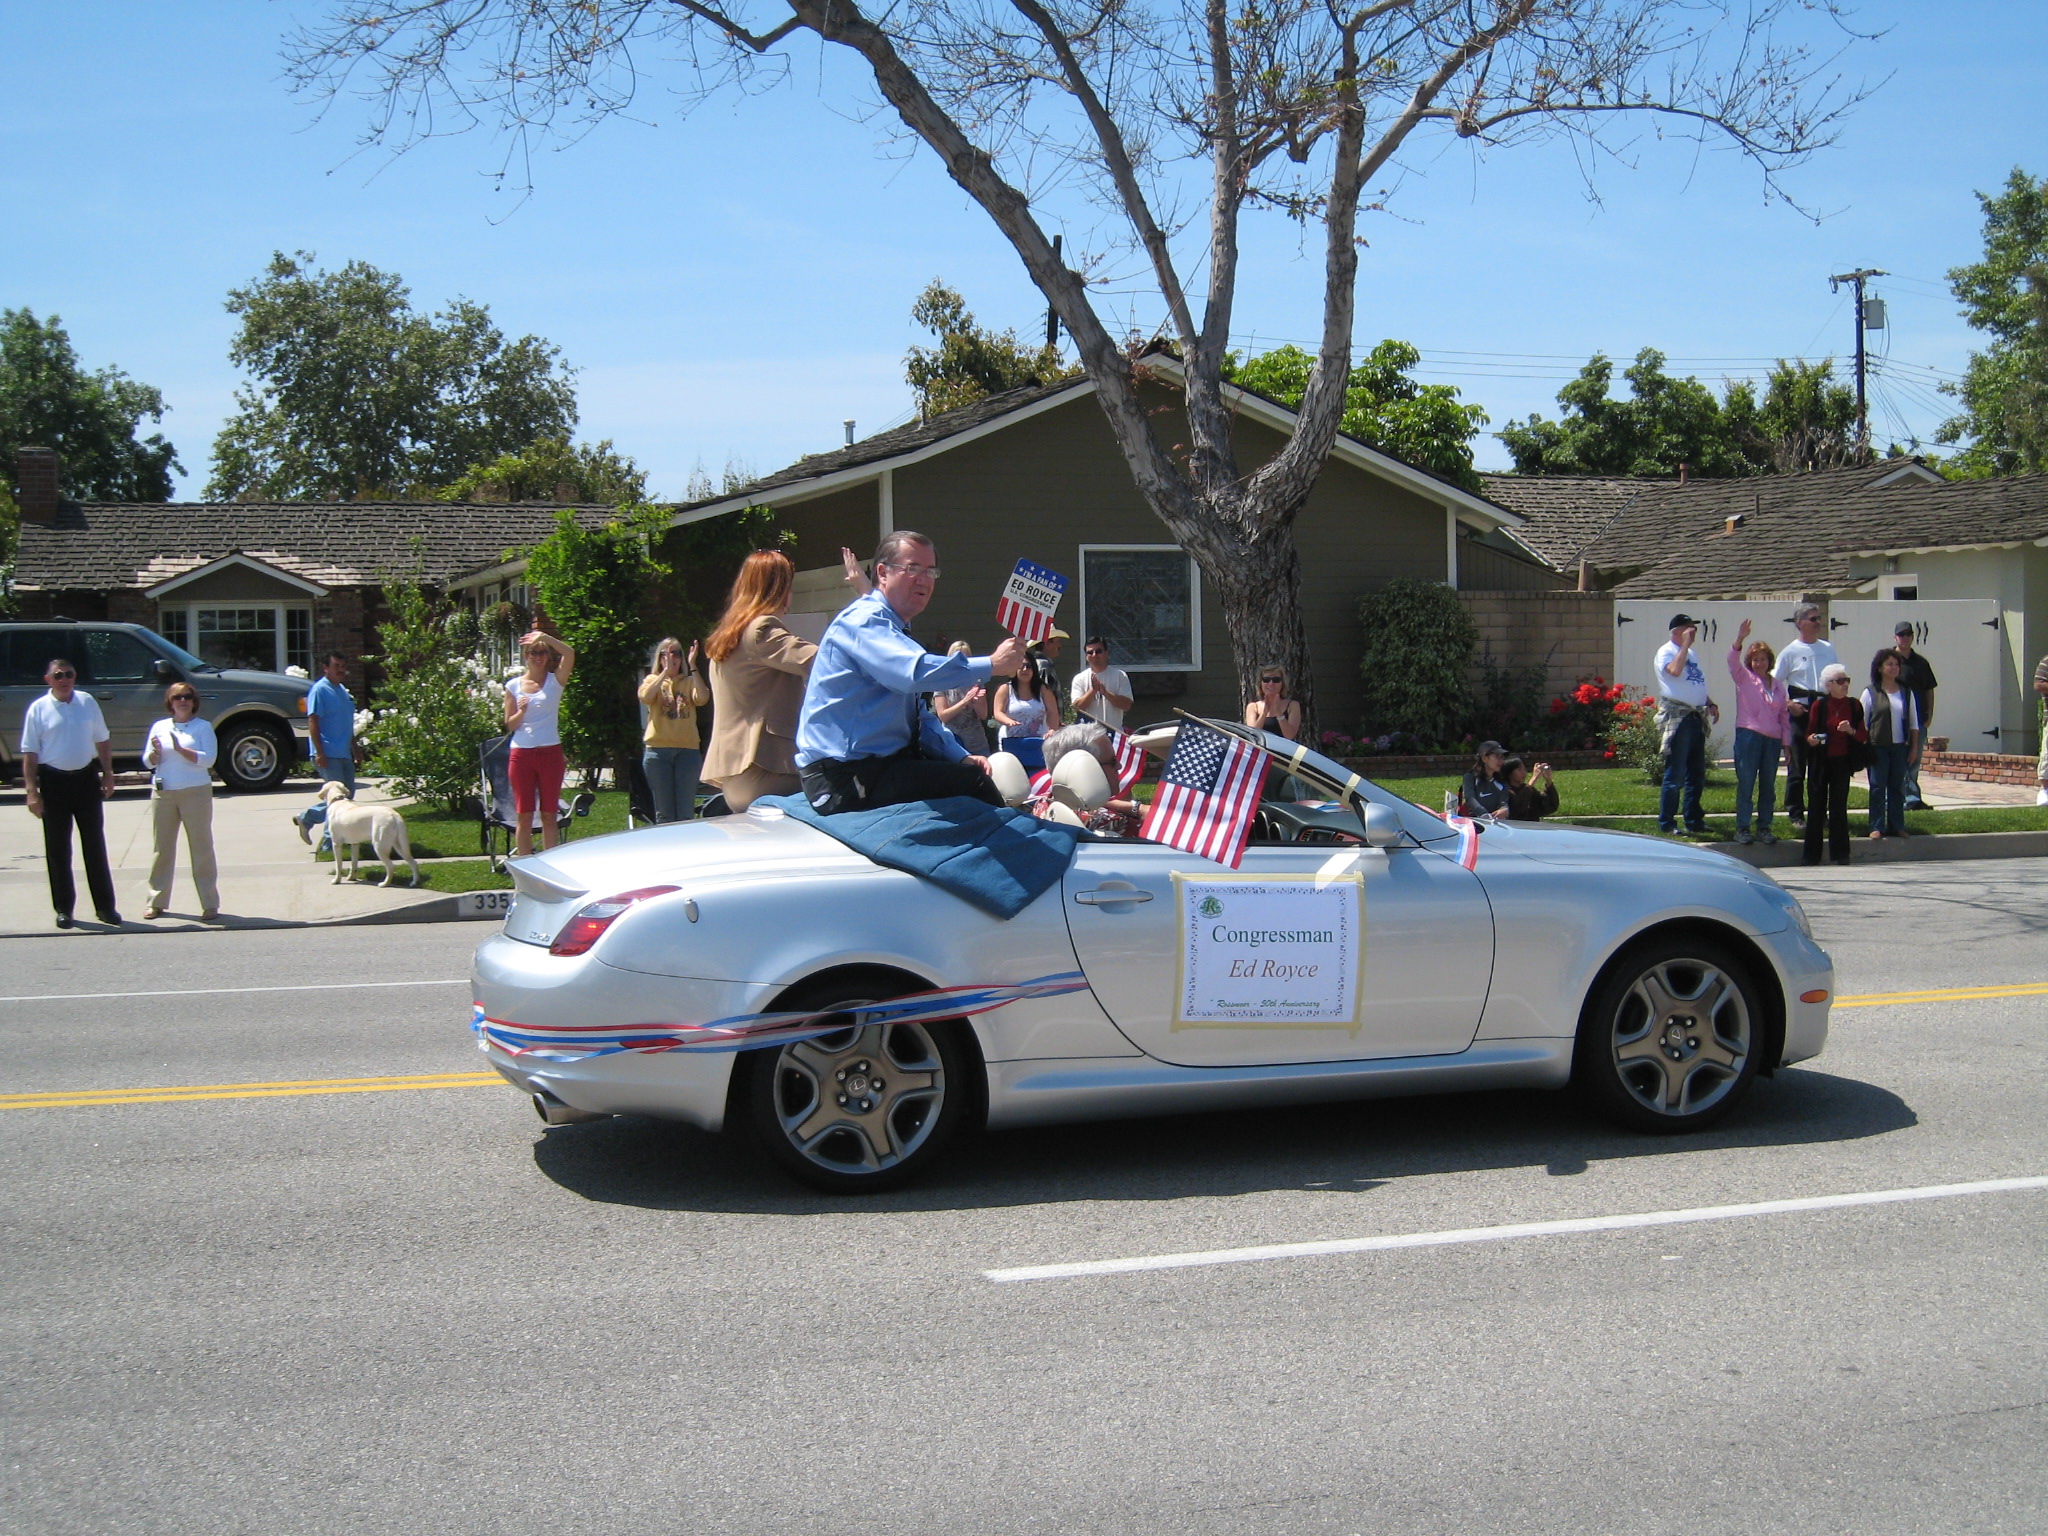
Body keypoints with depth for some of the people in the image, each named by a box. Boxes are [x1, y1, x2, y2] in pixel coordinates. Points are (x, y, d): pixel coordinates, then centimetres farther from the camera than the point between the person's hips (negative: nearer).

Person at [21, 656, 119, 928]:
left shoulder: (87, 702, 3)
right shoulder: (39, 709, -5)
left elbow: (102, 740, 12)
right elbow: (30, 753, -5)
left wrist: (108, 774, 7)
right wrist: (32, 791, -10)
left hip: (86, 779, 2)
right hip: (54, 781, -2)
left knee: (95, 845, 7)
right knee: (58, 849, 5)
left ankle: (105, 906, 14)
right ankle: (64, 908, 15)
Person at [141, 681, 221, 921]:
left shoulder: (203, 727, 1)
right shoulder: (159, 727, 12)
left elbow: (208, 759, -11)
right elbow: (148, 762, 9)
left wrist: (180, 749, -20)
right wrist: (155, 752, -12)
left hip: (195, 793, -3)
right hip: (163, 793, 3)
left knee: (201, 847, -1)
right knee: (162, 848, 7)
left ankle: (209, 904, 1)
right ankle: (156, 901, 14)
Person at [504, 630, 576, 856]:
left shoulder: (555, 681, 4)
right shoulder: (514, 686, 8)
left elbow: (569, 653, -14)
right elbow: (509, 725, 7)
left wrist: (544, 637, -21)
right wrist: (521, 712, -12)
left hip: (550, 752, -1)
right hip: (522, 753, 1)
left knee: (549, 814, 4)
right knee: (524, 814, 2)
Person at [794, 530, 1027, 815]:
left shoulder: (893, 633, 20)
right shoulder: (863, 621, -13)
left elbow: (920, 717, 22)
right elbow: (916, 671, -31)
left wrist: (961, 757, 6)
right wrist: (991, 665, -25)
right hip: (848, 778, -10)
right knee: (971, 781, -19)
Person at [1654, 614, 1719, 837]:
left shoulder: (1691, 653, 21)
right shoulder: (1666, 651, -5)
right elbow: (1674, 670, -27)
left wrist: (1710, 703, 13)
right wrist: (1685, 644, -18)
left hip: (1697, 718, 9)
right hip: (1678, 718, -9)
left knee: (1697, 775, 12)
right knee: (1675, 776, -7)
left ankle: (1694, 822, 20)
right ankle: (1666, 824, -1)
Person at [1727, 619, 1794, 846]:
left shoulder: (1778, 685, 15)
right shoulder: (1744, 678, 6)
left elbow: (1785, 716, 16)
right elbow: (1733, 661, -12)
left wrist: (1787, 742, 11)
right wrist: (1739, 640, -28)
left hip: (1773, 740, 4)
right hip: (1748, 736, -4)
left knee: (1768, 785, 7)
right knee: (1746, 783, -4)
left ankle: (1764, 828, 14)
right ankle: (1742, 828, -1)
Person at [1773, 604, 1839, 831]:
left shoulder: (1829, 648, 11)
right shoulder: (1790, 652, -2)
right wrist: (1788, 704, -13)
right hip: (1801, 711, -4)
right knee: (1796, 765, -2)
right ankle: (1795, 814, 4)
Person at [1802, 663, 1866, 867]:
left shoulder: (1854, 706, 5)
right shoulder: (1819, 705, -2)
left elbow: (1864, 736, 6)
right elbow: (1809, 734, 1)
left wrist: (1851, 730, -14)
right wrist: (1811, 739, -22)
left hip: (1842, 762, 2)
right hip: (1820, 763, -2)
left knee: (1839, 806, 3)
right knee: (1816, 806, 0)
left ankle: (1840, 853, 8)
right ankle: (1812, 854, 5)